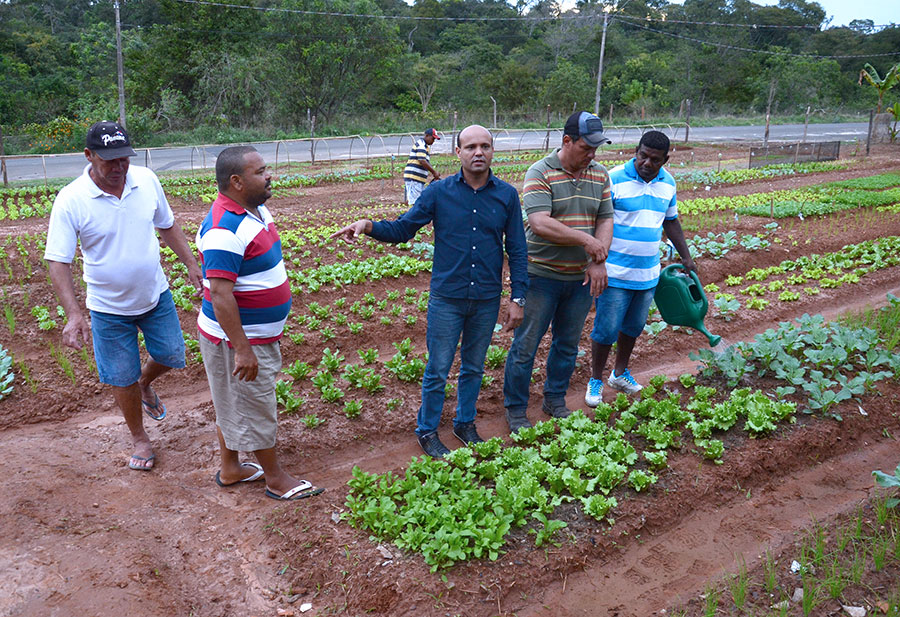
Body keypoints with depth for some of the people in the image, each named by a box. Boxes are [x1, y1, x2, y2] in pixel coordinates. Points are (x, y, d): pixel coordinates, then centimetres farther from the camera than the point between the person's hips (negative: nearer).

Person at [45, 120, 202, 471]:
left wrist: (191, 263, 8)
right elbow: (57, 261, -18)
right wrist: (73, 313, -28)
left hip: (156, 296, 3)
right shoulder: (70, 201, -19)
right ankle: (139, 438, 31)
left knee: (171, 356, 12)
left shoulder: (147, 181, -8)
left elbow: (167, 225, 9)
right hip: (109, 309, -3)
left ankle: (146, 384, 47)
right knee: (122, 378, 8)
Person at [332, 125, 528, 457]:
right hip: (447, 298, -2)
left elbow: (517, 251, 3)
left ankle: (465, 423, 36)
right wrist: (368, 225, -20)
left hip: (487, 300, 2)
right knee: (437, 369, 6)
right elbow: (402, 229, -2)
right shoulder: (439, 192, -4)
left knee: (474, 367, 17)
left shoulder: (507, 195, -1)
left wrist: (517, 298, 0)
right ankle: (427, 432, 24)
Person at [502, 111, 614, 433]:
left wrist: (599, 261, -9)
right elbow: (540, 224, -22)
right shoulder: (540, 173, -12)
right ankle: (515, 409, 19)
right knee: (526, 345, 4)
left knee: (568, 345, 17)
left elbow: (606, 220, 6)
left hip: (581, 278, 5)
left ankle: (555, 400, 35)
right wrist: (586, 240, -20)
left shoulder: (600, 175, 6)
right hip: (542, 276, -5)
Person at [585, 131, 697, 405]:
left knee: (634, 326, 18)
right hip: (615, 273, -6)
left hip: (648, 273, 6)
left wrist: (686, 257, 21)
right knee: (606, 329, 1)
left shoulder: (668, 183, 6)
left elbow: (671, 221, 19)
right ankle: (596, 380, 19)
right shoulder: (614, 179, -13)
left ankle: (620, 373, 37)